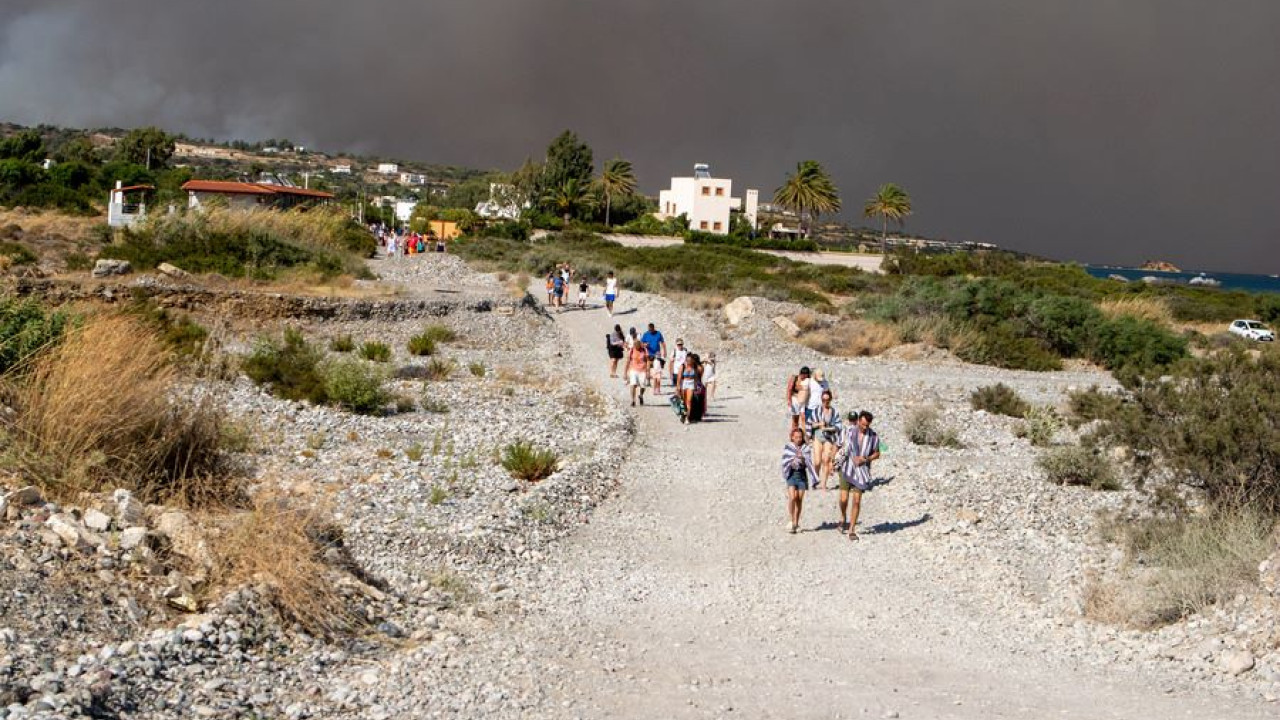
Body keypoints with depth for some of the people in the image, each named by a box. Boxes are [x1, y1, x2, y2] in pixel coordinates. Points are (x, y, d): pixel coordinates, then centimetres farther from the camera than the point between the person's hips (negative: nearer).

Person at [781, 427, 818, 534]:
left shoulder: (806, 448, 5)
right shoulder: (787, 448, 3)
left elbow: (809, 463, 0)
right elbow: (785, 462, 0)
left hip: (802, 475, 2)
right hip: (791, 474, -2)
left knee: (799, 500, 4)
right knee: (792, 498, -15)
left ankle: (796, 523, 14)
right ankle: (793, 522, -7)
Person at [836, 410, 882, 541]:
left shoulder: (873, 436, -4)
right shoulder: (848, 431, -6)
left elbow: (877, 454, 7)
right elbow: (841, 447, 8)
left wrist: (865, 459, -10)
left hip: (862, 471, 1)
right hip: (847, 469, -1)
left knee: (856, 501, -1)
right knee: (844, 498, -6)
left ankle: (852, 530, 9)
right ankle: (842, 517, 28)